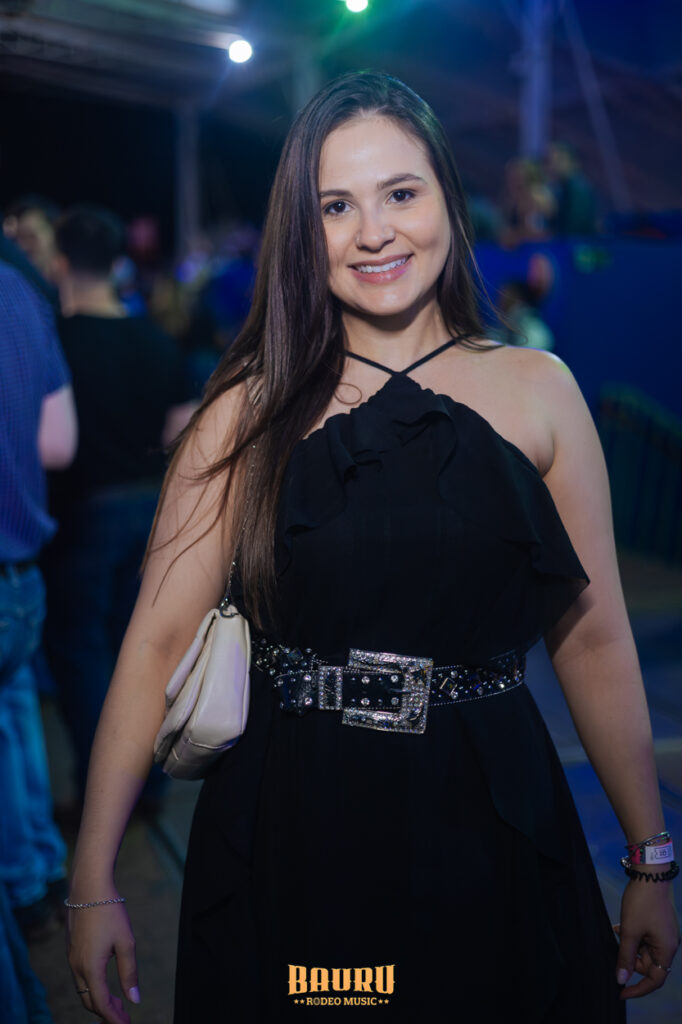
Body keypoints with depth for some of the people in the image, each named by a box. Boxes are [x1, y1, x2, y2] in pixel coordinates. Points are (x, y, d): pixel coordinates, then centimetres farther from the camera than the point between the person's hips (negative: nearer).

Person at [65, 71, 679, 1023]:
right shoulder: (253, 408, -4)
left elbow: (594, 639, 1)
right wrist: (93, 879, -10)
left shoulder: (536, 389, -1)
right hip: (287, 834, -1)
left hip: (489, 836, 1)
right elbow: (159, 635, -8)